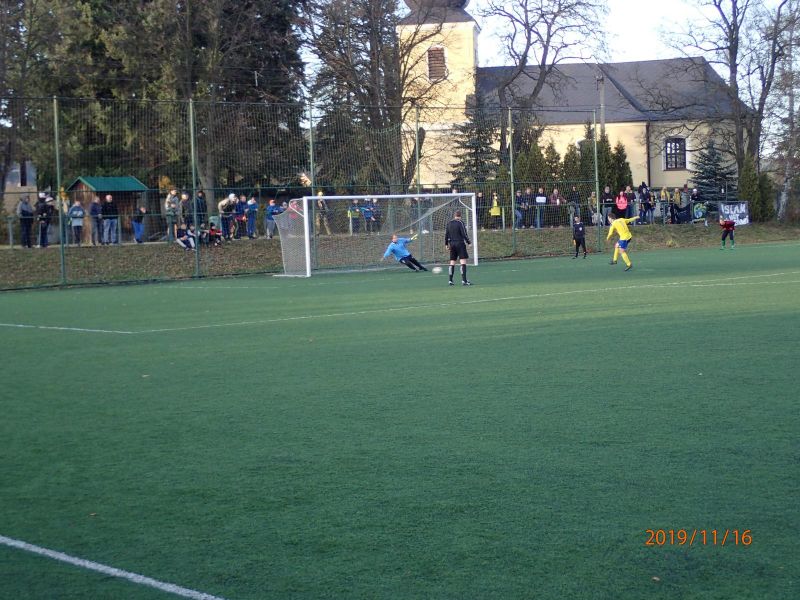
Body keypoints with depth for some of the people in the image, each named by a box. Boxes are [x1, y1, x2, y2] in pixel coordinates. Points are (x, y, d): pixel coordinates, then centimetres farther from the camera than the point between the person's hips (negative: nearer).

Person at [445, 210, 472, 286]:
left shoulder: (449, 223, 8)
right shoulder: (460, 223, -9)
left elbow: (446, 234, 12)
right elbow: (464, 234, -12)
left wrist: (446, 244, 21)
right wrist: (468, 242, -2)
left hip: (452, 244, 6)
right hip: (460, 243, -6)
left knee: (452, 262, 11)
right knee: (463, 261, -8)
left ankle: (450, 280, 13)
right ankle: (464, 280, -16)